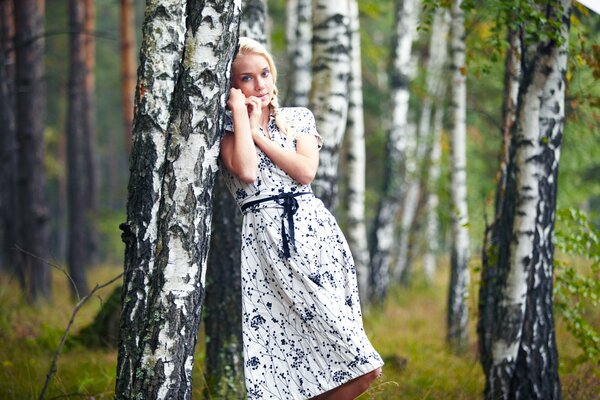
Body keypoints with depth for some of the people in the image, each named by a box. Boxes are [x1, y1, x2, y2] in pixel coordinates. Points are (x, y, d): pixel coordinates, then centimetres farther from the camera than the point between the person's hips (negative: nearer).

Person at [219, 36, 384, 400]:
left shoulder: (299, 118, 16)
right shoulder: (227, 129, 8)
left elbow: (306, 171, -1)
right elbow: (247, 171, -13)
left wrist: (258, 134, 0)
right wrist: (242, 114, -4)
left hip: (314, 230, 4)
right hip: (265, 240, -4)